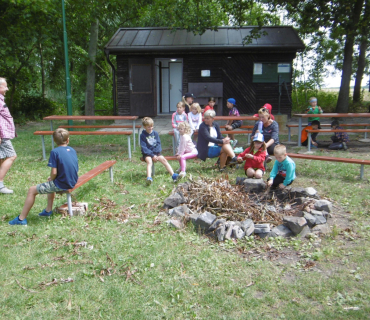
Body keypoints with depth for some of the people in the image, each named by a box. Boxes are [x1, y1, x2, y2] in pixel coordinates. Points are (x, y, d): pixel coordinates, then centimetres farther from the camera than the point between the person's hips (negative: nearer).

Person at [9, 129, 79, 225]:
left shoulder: (55, 152, -13)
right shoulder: (72, 150, 6)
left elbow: (54, 172, -18)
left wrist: (51, 179, 6)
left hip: (61, 185, -7)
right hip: (72, 183, 7)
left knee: (32, 190, 9)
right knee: (50, 184, 37)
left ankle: (21, 219, 14)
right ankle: (48, 210, 40)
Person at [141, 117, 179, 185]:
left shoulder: (155, 133, 8)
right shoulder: (142, 135, -2)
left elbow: (158, 144, 5)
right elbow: (144, 148, -9)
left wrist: (156, 155, -10)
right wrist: (152, 155, -18)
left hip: (156, 153, 3)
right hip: (147, 154, -3)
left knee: (163, 159, -21)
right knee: (149, 161, -32)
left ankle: (173, 175, -27)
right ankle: (149, 178, -51)